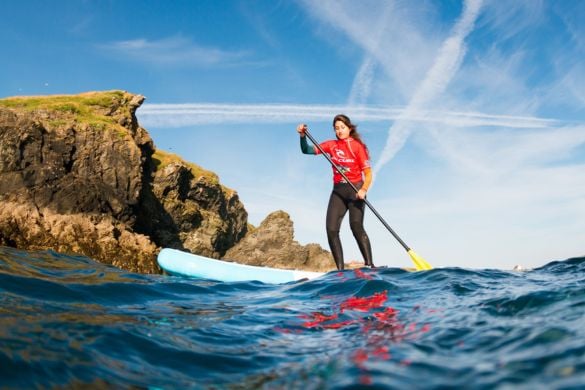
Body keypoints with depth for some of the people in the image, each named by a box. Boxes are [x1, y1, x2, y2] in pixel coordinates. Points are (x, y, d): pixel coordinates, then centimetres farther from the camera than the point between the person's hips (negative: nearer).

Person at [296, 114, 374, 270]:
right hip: (338, 191, 5)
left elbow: (368, 173, -9)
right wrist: (302, 135, -13)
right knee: (331, 229, -5)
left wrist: (363, 190, -26)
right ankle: (340, 269, 0)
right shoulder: (331, 145, 9)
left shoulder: (358, 146, -6)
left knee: (356, 226, -22)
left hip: (355, 190, -5)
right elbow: (307, 150, 5)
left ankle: (370, 265, -21)